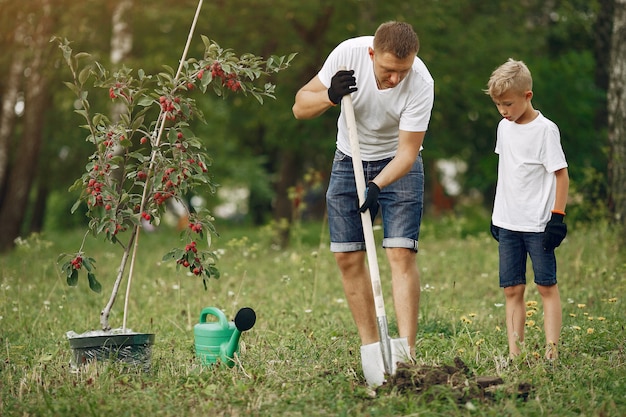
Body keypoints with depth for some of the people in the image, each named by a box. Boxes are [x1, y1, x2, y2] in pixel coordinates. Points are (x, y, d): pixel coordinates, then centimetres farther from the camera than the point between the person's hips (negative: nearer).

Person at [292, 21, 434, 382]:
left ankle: (406, 352, -17)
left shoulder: (421, 84, -28)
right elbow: (300, 107, -13)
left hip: (398, 163, -3)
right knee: (348, 257, -2)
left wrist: (378, 185, -39)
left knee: (402, 254, -15)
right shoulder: (348, 54, -23)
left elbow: (407, 151, -24)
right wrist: (330, 96, -33)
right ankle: (371, 347, 7)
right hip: (350, 160, 3)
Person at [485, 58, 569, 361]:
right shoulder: (504, 127, 10)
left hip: (538, 225, -6)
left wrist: (557, 217, -13)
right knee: (512, 290, 4)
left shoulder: (545, 129, -10)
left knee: (547, 286, -1)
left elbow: (561, 174, -10)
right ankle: (514, 353, 4)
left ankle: (551, 351, 0)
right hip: (508, 223, 6)